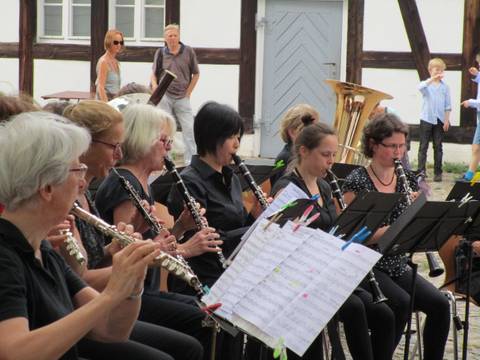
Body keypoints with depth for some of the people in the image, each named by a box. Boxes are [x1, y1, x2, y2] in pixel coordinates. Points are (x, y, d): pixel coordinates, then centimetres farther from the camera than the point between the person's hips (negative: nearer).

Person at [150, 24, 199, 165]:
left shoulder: (188, 52, 2)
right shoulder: (160, 53, 5)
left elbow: (196, 74, 8)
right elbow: (154, 73, 10)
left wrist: (188, 92, 2)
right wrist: (154, 84, -11)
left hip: (182, 97, -1)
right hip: (164, 96, 1)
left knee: (189, 128, -6)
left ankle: (191, 160, -2)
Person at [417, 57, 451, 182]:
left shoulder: (445, 86, 6)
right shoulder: (427, 84, 0)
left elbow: (448, 105, 7)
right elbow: (420, 87, -25)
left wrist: (447, 120, 1)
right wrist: (433, 78, -34)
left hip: (439, 120, 2)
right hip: (426, 119, -2)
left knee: (438, 146, 6)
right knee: (423, 146, 0)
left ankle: (438, 172, 10)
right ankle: (421, 171, 1)